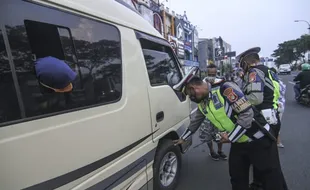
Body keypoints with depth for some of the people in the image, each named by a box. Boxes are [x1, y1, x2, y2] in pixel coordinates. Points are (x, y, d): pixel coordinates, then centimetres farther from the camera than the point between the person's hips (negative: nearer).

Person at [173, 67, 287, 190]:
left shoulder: (225, 88, -23)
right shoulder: (202, 103, 2)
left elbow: (247, 113, -25)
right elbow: (195, 122, 19)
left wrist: (231, 137, -18)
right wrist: (183, 138, 29)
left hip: (258, 139, -7)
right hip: (238, 143, 7)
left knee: (272, 178, 6)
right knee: (237, 178, 17)